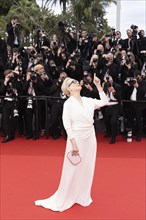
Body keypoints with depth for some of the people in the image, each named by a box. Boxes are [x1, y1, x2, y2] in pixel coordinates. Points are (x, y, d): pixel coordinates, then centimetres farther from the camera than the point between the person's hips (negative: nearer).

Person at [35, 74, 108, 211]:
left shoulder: (88, 101, 6)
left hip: (90, 138, 6)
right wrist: (74, 143, -19)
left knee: (87, 169, 14)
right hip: (77, 138, -6)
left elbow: (104, 102, 9)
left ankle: (82, 196, 30)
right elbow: (67, 125, -13)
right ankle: (62, 200, 17)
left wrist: (98, 86, 3)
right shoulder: (68, 103, -10)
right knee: (72, 170, 2)